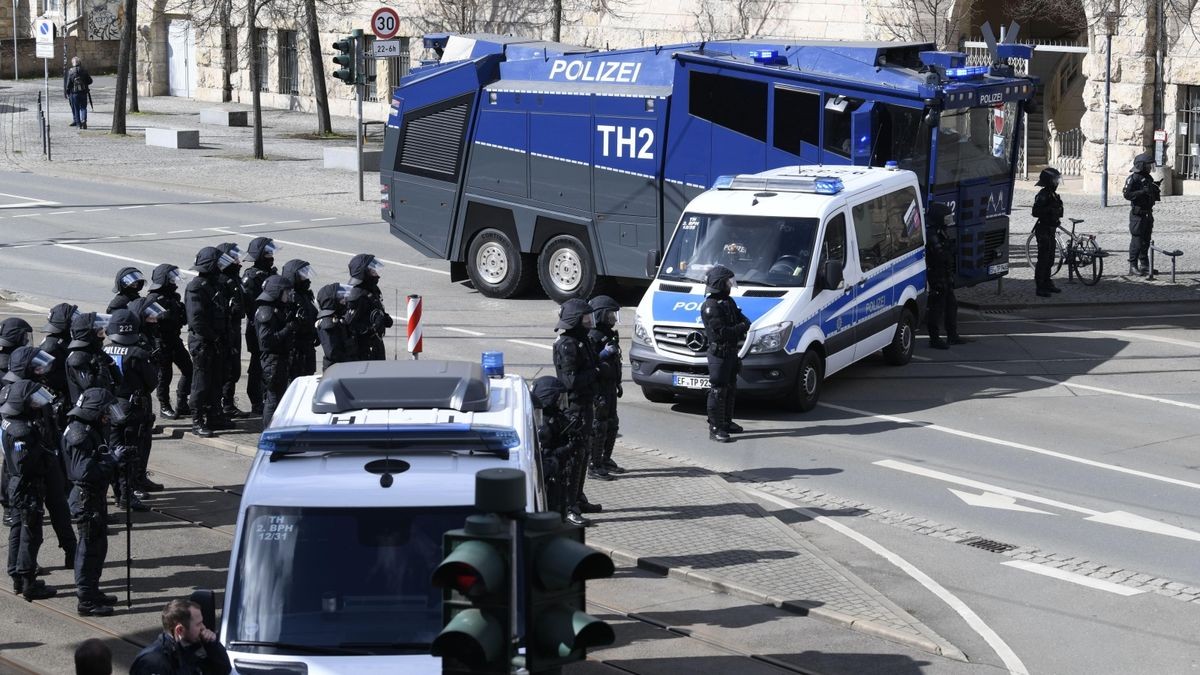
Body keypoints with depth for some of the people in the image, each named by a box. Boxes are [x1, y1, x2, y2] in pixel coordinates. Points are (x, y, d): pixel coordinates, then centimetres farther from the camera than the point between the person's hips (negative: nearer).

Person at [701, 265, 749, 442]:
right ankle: (715, 429, -6)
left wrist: (745, 322, -3)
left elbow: (740, 316, 21)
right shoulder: (710, 306, -18)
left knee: (730, 389, 18)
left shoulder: (729, 301, 13)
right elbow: (721, 332, -24)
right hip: (719, 353, -10)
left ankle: (727, 423, 30)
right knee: (718, 391, -8)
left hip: (731, 351, 10)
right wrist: (741, 328, -17)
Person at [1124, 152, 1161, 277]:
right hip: (1138, 214, -8)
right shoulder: (1133, 179, -11)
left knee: (1146, 240, 12)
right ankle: (1133, 267, -4)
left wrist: (1156, 190, 2)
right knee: (1137, 240, -8)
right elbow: (1127, 194, -21)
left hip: (1148, 213, 8)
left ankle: (1144, 266, 20)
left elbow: (1154, 196, 23)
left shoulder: (1148, 178, 14)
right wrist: (1143, 191, -26)